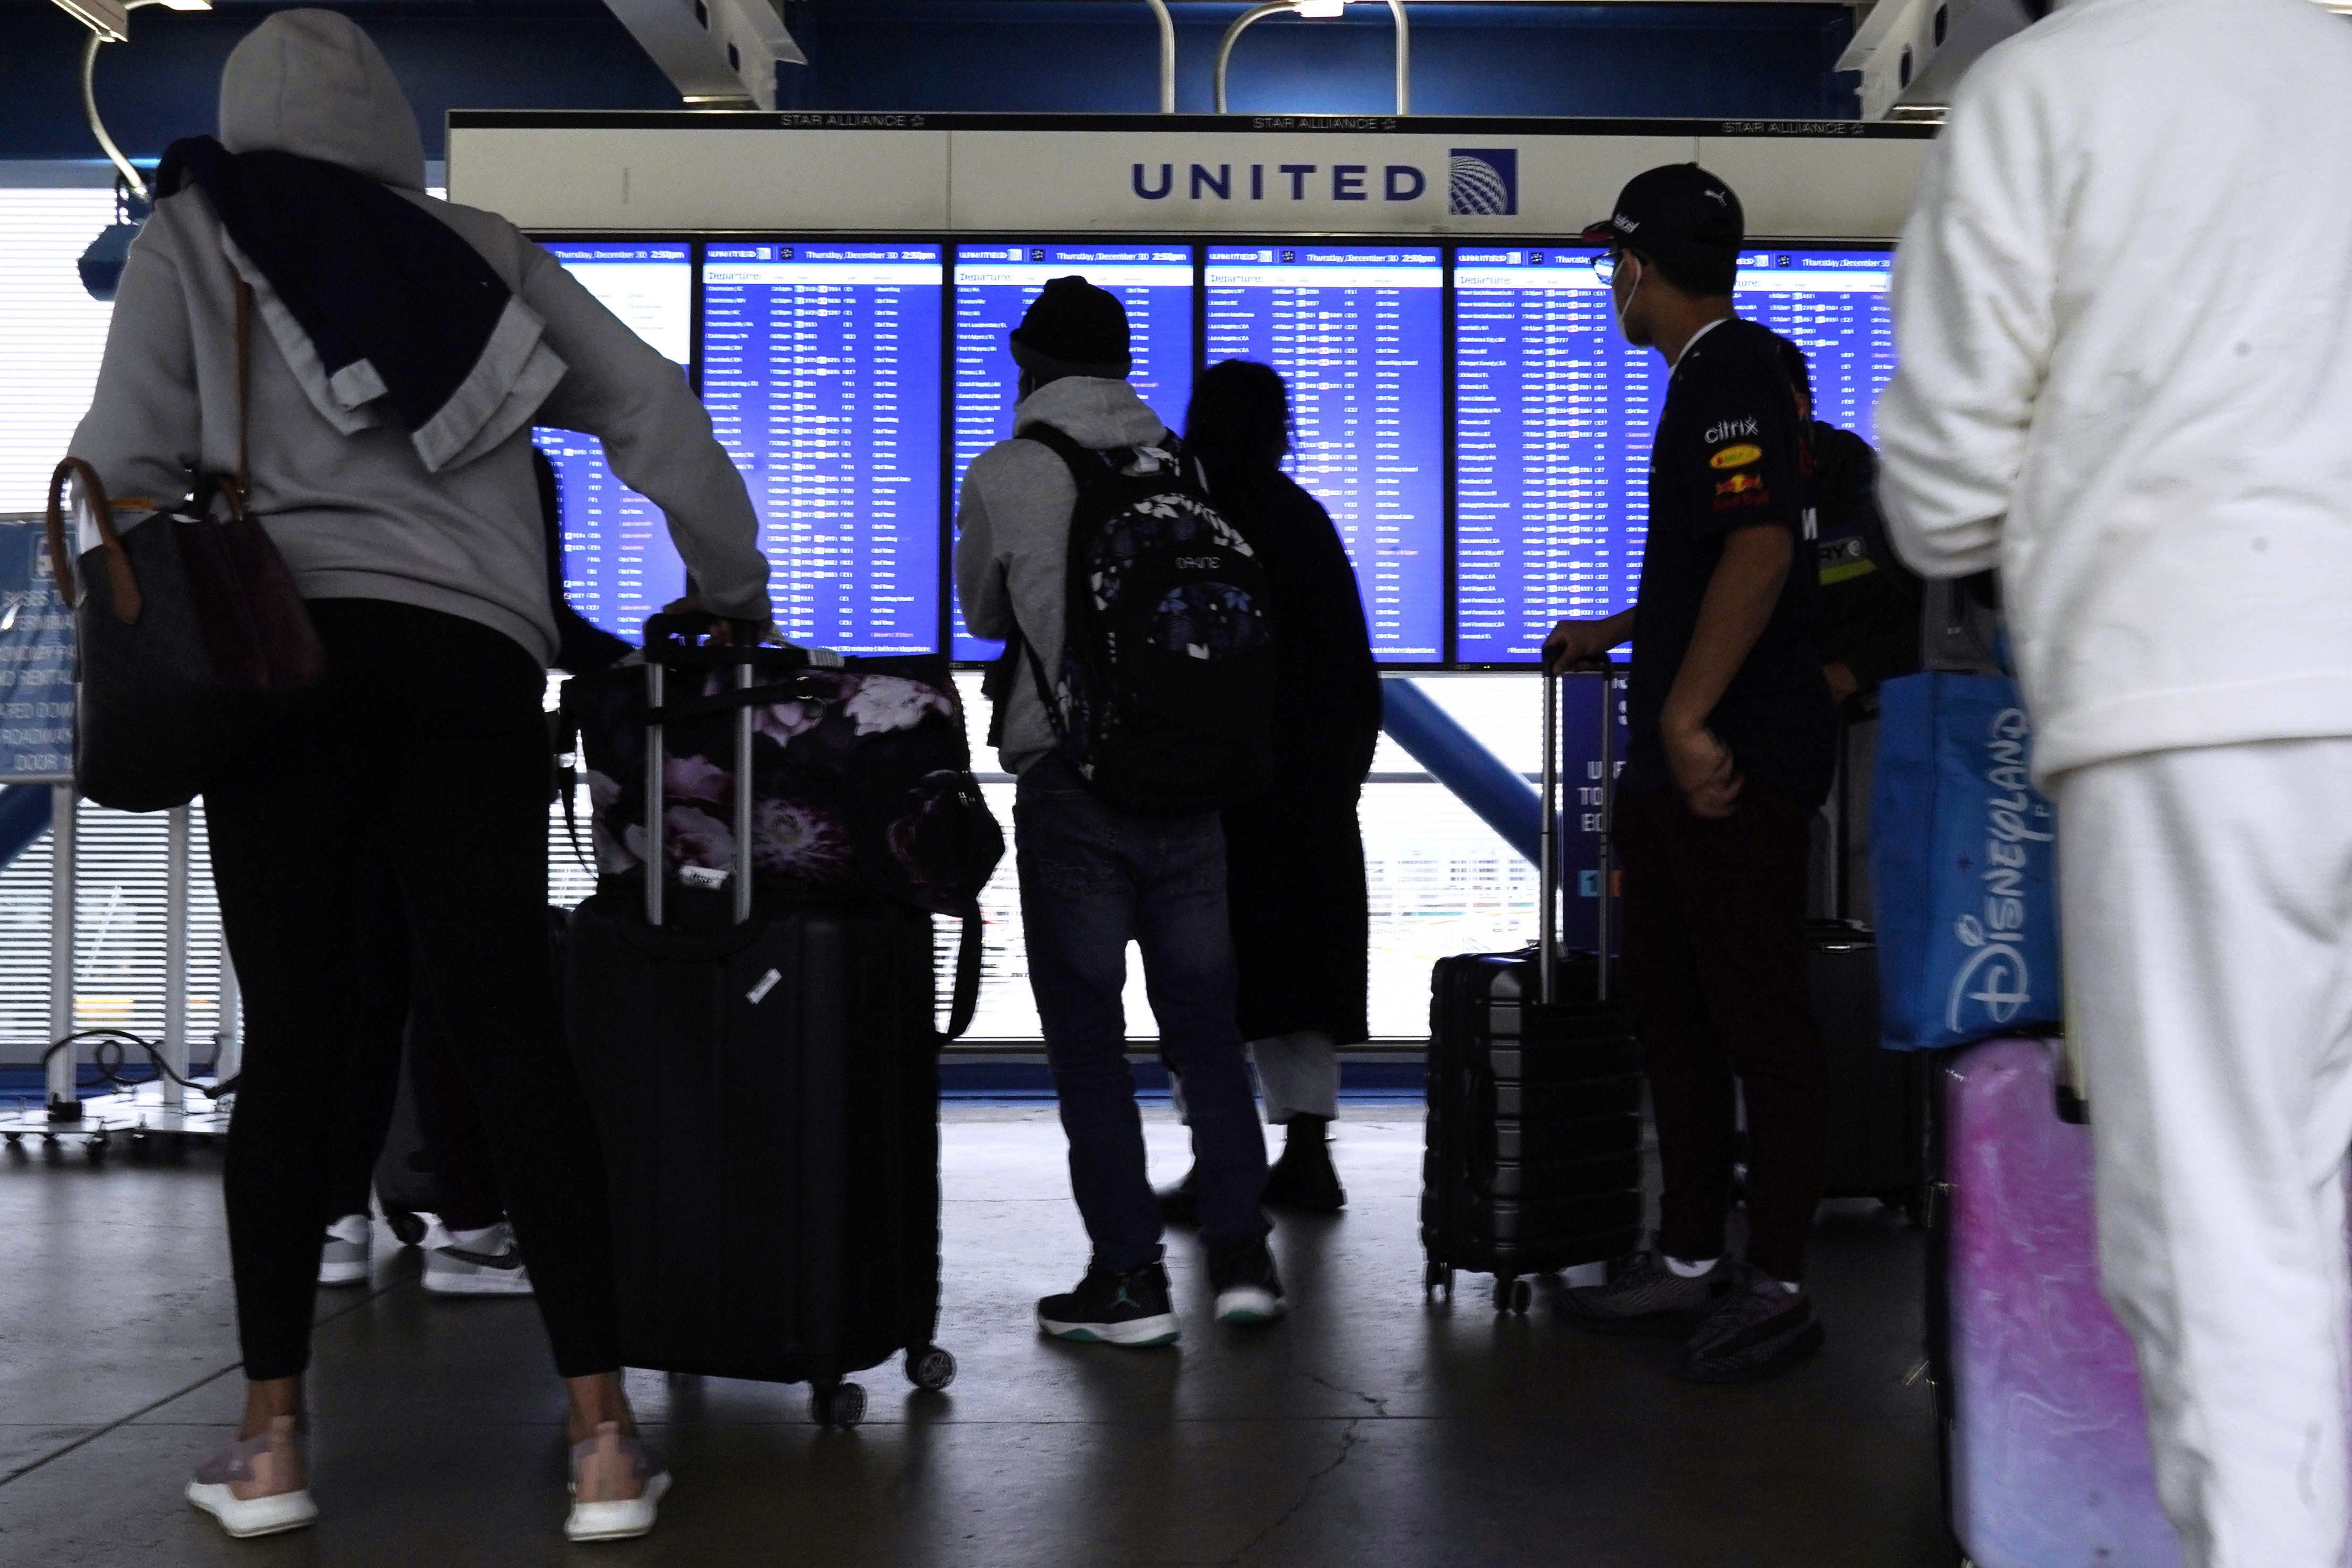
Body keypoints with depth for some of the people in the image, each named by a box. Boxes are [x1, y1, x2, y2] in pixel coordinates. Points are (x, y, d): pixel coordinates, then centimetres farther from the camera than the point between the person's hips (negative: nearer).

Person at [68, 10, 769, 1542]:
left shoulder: (192, 234, 12)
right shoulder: (480, 249, 17)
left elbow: (128, 463, 1)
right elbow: (651, 407, 15)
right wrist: (739, 592, 23)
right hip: (472, 666, 1)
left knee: (292, 1043, 4)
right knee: (517, 1040, 1)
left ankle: (270, 1443, 8)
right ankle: (603, 1440, 0)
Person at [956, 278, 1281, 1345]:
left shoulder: (1003, 476, -2)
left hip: (1072, 783, -3)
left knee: (1087, 1035, 4)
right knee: (1204, 1023, 12)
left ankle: (1130, 1275, 4)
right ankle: (1241, 1250, 10)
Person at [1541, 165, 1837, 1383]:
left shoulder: (1734, 375, -12)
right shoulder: (1709, 376, 20)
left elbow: (1760, 550, -25)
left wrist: (1687, 713, -26)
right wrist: (1615, 635, 42)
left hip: (1734, 758, -11)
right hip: (1675, 762, 11)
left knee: (1761, 1020, -4)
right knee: (1668, 1006, 14)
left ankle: (1777, 1287, 4)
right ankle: (1689, 1261, 24)